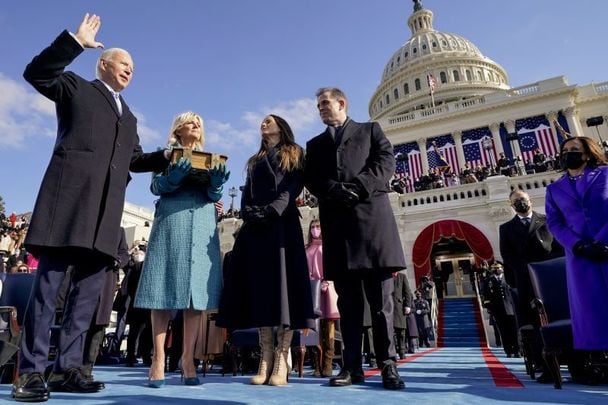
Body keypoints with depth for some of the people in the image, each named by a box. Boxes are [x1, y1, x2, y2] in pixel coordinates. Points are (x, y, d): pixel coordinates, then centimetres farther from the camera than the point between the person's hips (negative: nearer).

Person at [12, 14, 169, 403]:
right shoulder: (76, 87, 16)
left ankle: (68, 366, 9)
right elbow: (37, 73, -1)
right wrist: (76, 41, -6)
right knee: (49, 281, -6)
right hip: (70, 195, -5)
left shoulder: (129, 116, 30)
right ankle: (31, 370, 1)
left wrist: (166, 158, 11)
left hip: (106, 209, 6)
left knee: (89, 288, 2)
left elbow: (135, 159, 26)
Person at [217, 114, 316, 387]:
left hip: (282, 223, -4)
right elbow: (246, 193, 17)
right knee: (259, 284, -4)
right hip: (255, 227, 5)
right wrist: (248, 213, -5)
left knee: (283, 281, -11)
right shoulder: (254, 161, 28)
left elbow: (294, 187, -2)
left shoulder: (294, 154, 15)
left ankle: (281, 360, -10)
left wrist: (272, 211, -17)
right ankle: (266, 359, -1)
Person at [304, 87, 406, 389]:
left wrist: (357, 188, -12)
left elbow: (386, 161, 2)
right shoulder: (315, 144, 25)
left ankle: (387, 364, 6)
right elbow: (311, 179, 10)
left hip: (372, 215, -2)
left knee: (380, 298, -2)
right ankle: (352, 366, 8)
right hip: (336, 222, 3)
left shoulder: (370, 130, 18)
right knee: (347, 299, 2)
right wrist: (334, 190, -11)